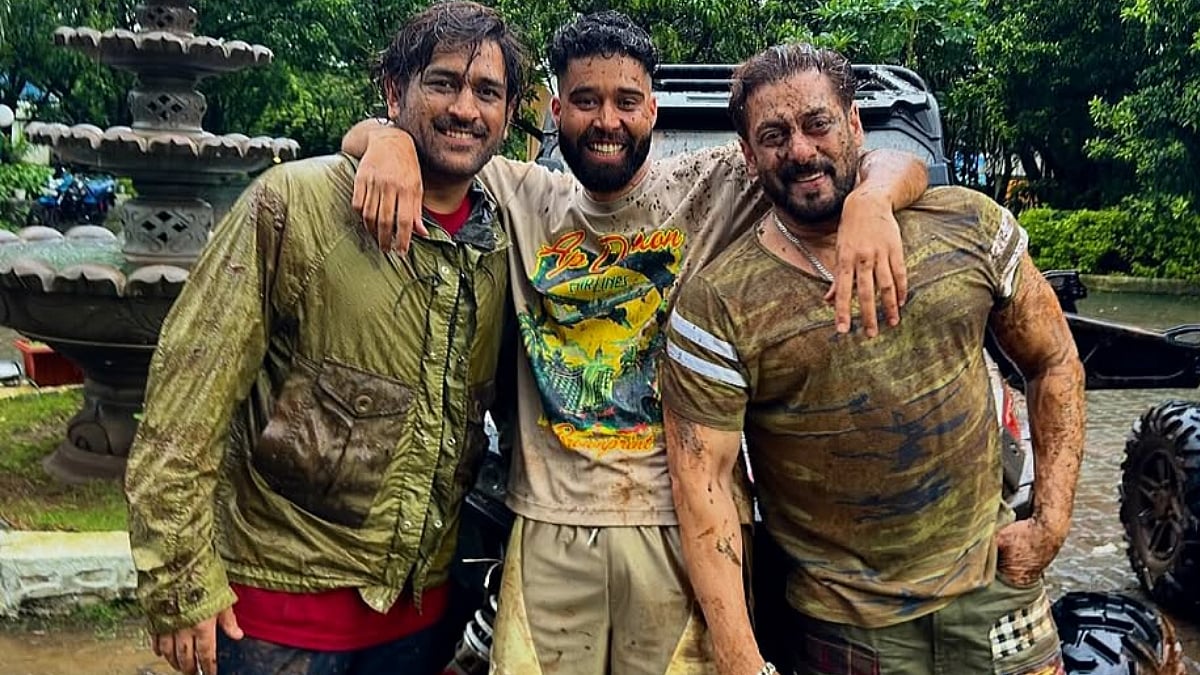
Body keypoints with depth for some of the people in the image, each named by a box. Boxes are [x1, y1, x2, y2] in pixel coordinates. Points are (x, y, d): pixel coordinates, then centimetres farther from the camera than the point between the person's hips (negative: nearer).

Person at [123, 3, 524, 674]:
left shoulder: (503, 242, 2)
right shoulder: (294, 202, -12)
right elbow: (188, 399, -13)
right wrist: (181, 583, -12)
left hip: (419, 604, 4)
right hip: (280, 598, -4)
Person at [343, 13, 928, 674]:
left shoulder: (714, 187, 0)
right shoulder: (524, 198, 7)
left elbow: (896, 165, -2)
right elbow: (366, 139, 12)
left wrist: (869, 201, -27)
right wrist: (390, 138, -13)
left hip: (682, 523, -1)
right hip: (549, 522, 2)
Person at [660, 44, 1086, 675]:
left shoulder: (969, 224, -5)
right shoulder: (715, 307, -14)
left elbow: (1053, 361, 6)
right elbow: (703, 482, -15)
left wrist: (1051, 522, -1)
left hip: (993, 588, 3)